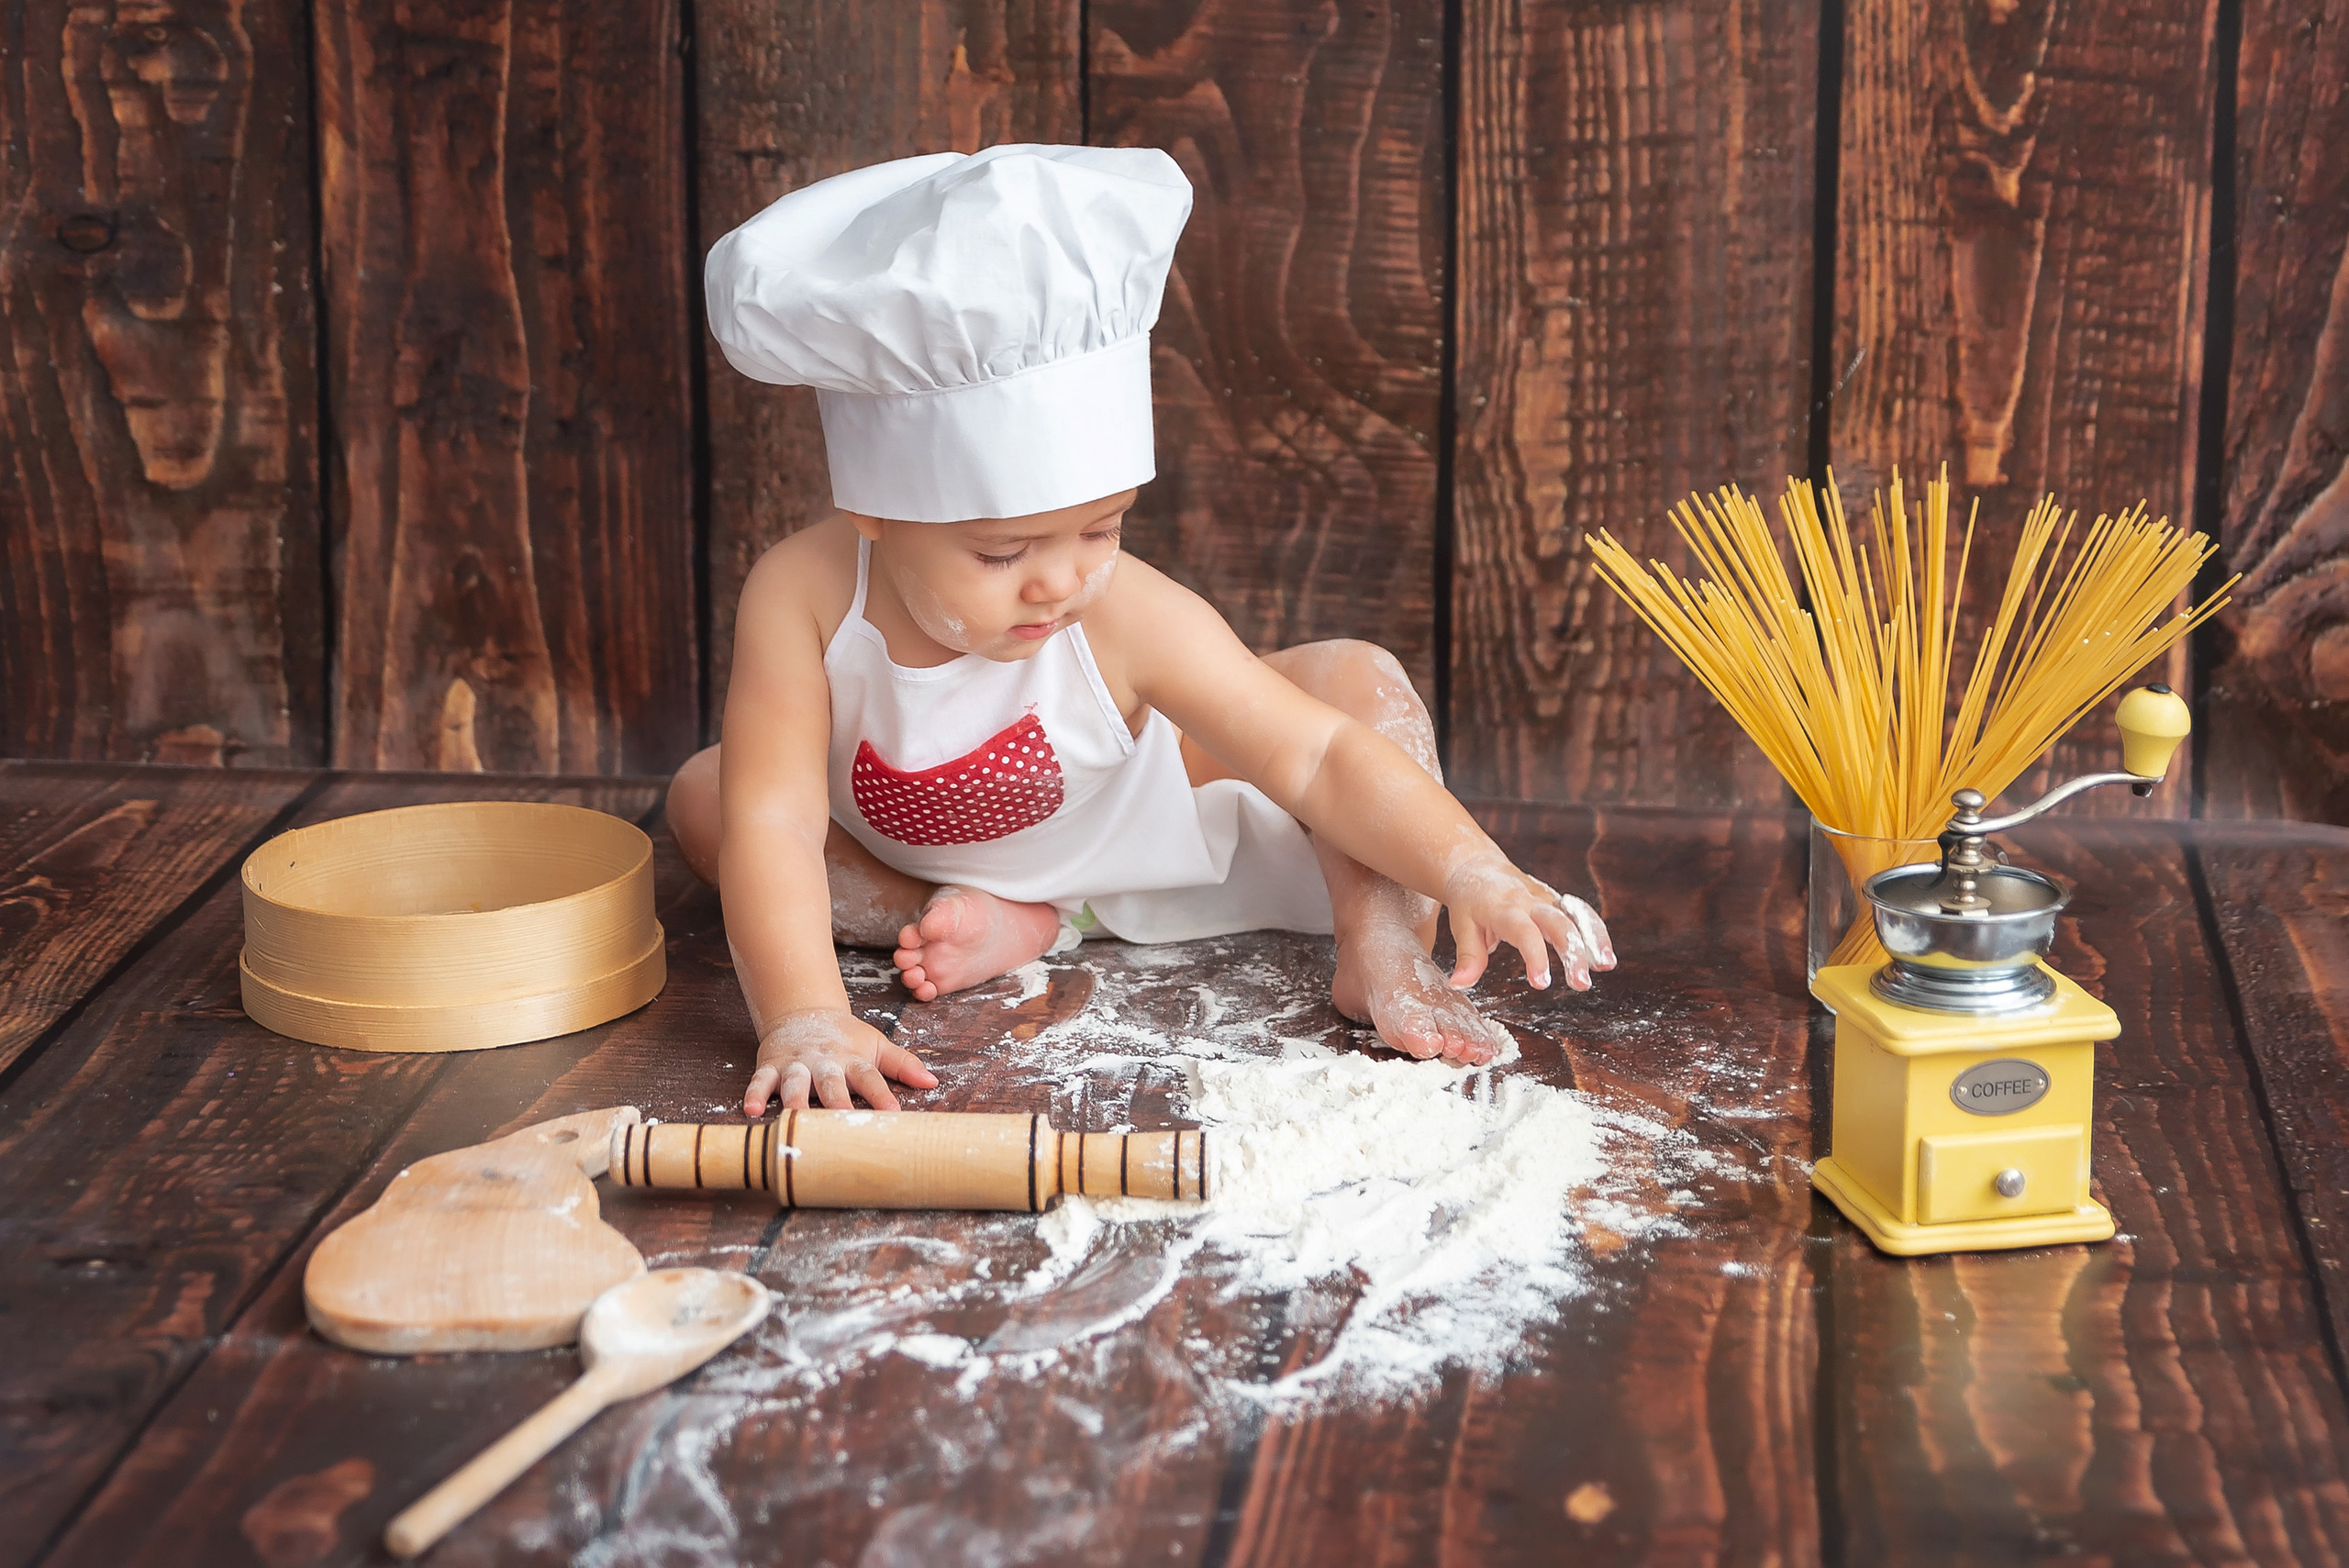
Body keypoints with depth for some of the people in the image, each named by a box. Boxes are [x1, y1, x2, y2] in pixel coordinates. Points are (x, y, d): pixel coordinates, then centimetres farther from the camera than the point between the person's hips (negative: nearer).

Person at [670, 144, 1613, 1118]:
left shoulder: (1129, 620, -36)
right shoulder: (806, 597, -38)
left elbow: (1320, 758, -33)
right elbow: (773, 820, -40)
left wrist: (1475, 873, -46)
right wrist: (805, 1020, -53)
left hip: (1139, 843, -1)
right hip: (907, 855, 1)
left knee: (1360, 682, -18)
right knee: (701, 797, -21)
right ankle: (1000, 927, -20)